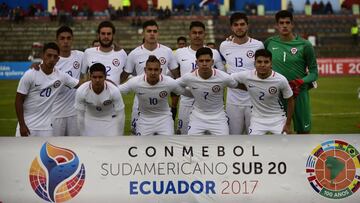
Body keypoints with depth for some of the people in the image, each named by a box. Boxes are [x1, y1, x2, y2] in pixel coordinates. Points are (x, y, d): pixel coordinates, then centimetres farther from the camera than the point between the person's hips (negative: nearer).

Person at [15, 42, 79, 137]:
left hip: (46, 126, 3)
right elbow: (19, 101, -8)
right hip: (27, 125, -3)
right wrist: (22, 125, -11)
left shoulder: (61, 76, 0)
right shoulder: (29, 75, -11)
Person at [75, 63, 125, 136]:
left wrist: (119, 137, -12)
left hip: (110, 119, -1)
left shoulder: (114, 91, -31)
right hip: (90, 119, 1)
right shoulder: (81, 91, -28)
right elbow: (80, 115, -14)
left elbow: (120, 114, -18)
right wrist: (83, 136, -8)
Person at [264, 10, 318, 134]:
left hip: (299, 93, -2)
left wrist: (301, 82, -19)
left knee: (303, 131, 5)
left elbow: (314, 72, -2)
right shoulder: (270, 43, 2)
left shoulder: (304, 45, -5)